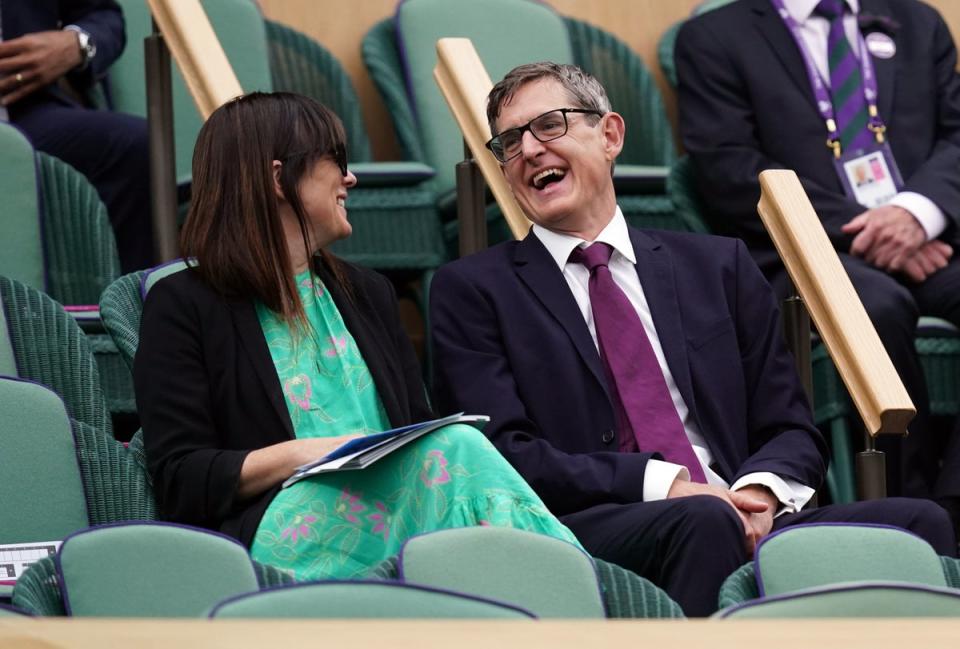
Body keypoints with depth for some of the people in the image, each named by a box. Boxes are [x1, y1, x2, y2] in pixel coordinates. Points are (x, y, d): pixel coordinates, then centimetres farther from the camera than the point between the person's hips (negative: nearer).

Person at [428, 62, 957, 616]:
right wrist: (660, 484, -13)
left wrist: (760, 491, -6)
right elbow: (503, 454, 0)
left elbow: (792, 431, 19)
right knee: (703, 521, -39)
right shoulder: (472, 290, 13)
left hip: (745, 521, 4)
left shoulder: (716, 266, 23)